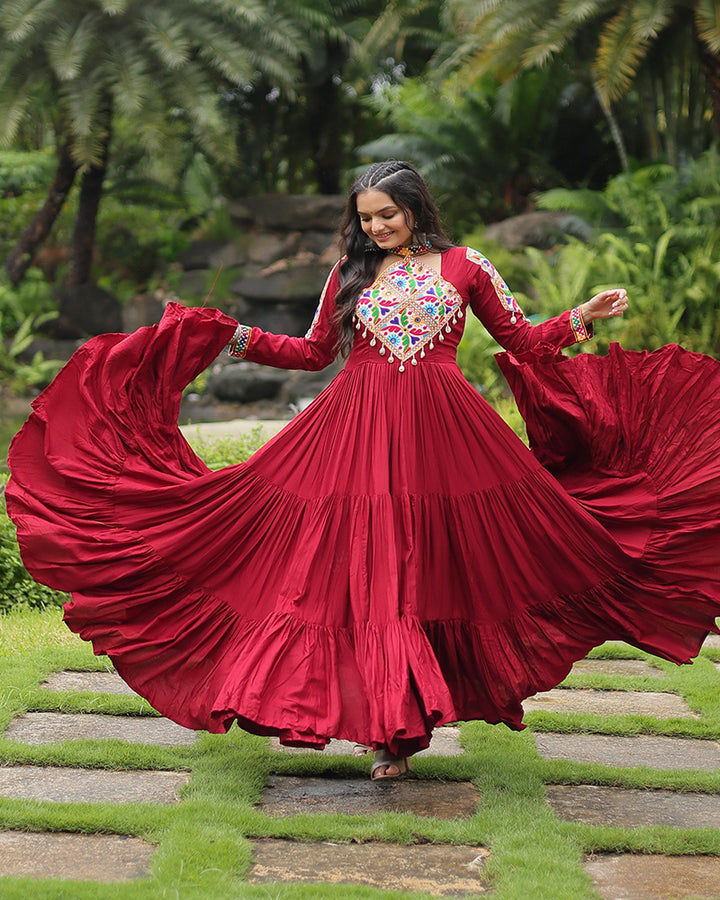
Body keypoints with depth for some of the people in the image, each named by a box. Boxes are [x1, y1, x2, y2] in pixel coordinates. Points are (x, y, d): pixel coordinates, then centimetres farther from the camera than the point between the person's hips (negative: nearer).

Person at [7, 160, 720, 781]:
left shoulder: (462, 265, 8)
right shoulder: (350, 273, 13)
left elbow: (523, 339, 12)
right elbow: (314, 352, 19)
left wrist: (582, 316, -2)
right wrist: (234, 335, 12)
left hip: (441, 429, -1)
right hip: (359, 427, 1)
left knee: (429, 569, -2)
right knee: (366, 568, -5)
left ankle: (396, 721, 9)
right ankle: (393, 722, 3)